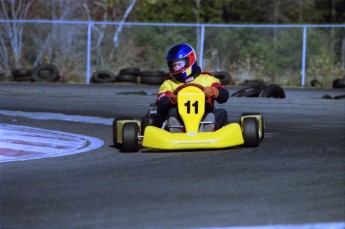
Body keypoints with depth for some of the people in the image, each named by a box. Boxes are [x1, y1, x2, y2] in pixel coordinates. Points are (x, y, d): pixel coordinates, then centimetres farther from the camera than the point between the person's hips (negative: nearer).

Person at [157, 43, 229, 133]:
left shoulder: (206, 79, 20)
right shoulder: (169, 84, 18)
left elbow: (224, 96, 4)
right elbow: (160, 108, 0)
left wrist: (213, 92, -19)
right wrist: (170, 101, -23)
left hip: (204, 119, 1)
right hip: (180, 122, -1)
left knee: (222, 113, -24)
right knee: (172, 111, -28)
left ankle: (205, 131, -54)